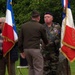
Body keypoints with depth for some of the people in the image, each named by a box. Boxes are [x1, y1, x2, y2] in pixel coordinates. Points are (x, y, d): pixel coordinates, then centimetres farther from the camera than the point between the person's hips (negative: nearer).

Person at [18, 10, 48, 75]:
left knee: (31, 67, 17)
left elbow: (20, 39, 9)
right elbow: (45, 39, 9)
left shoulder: (24, 26, 9)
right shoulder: (40, 27, -2)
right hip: (35, 49, -5)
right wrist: (47, 44, 30)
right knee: (38, 68, -2)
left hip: (26, 49, 5)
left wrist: (22, 50, 16)